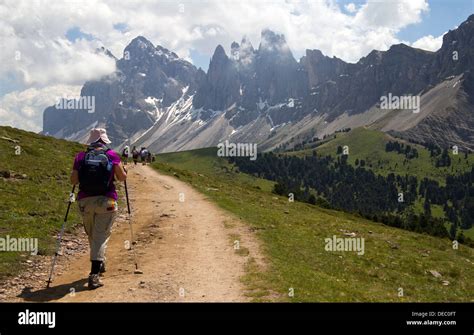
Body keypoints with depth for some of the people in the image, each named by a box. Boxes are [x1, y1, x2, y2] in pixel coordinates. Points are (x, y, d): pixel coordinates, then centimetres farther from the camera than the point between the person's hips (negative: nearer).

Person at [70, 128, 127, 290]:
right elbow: (122, 178, 1)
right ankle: (94, 275, -12)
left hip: (85, 201, 2)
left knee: (92, 236, 20)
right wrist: (122, 169, 22)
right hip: (106, 201, -2)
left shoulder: (80, 156, 4)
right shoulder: (112, 155, 1)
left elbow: (74, 180, 0)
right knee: (101, 236, -2)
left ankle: (99, 264, 36)